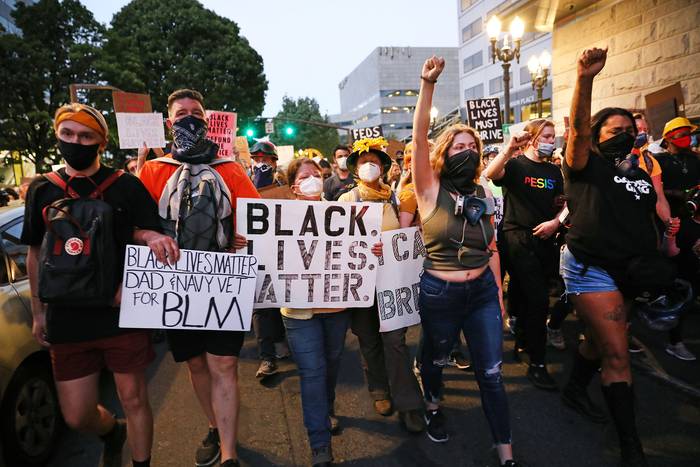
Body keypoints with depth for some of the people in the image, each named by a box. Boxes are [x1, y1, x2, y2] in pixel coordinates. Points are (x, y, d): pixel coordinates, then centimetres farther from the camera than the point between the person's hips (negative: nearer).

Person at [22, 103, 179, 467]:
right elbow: (36, 253, 15)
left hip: (123, 314, -3)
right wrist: (38, 312, 14)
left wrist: (148, 236, -24)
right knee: (76, 416, 11)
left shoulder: (126, 186, -3)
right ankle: (113, 434, 45)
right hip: (66, 321, 3)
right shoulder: (41, 190, 7)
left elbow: (150, 234, 2)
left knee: (133, 398, 6)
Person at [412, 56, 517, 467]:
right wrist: (428, 85, -31)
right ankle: (434, 407, 50)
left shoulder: (482, 194, 4)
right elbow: (420, 137, -22)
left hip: (482, 291, 4)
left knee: (492, 373, 6)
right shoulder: (431, 191, -9)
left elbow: (491, 248, 9)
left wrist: (500, 295, 9)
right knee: (436, 359, 18)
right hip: (439, 293, -3)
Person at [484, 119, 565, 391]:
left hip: (546, 240, 6)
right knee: (538, 301, -11)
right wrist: (510, 148, -34)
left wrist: (556, 221, -5)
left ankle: (522, 341, 39)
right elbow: (489, 174, -25)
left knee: (528, 297, 17)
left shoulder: (554, 171, 13)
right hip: (519, 238, -6)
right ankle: (536, 364, -1)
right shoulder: (515, 165, -4)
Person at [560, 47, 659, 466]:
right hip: (591, 267, -7)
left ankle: (576, 390, 45)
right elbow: (578, 129, -22)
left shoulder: (641, 176, 14)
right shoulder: (587, 167, -4)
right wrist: (585, 80, -34)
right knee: (617, 353, -8)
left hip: (628, 270, 7)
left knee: (602, 339, 21)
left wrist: (654, 266, 11)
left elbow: (650, 223, 19)